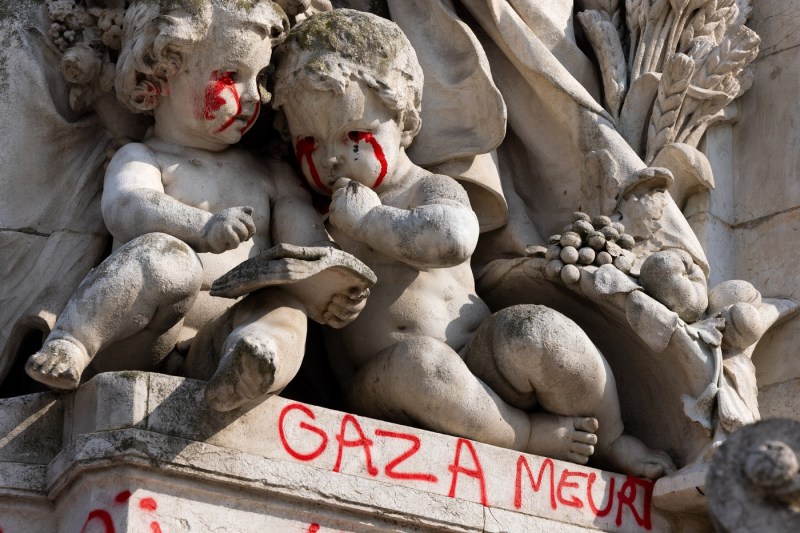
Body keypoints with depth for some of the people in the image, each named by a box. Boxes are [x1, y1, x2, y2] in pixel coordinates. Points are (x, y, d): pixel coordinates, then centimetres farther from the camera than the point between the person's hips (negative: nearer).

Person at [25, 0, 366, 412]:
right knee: (166, 256, -32)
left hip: (216, 342, 3)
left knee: (281, 311, -29)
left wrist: (336, 288, -11)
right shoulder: (141, 158, 11)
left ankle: (242, 373, -62)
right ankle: (67, 348, -40)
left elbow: (308, 241, 13)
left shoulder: (272, 176, 26)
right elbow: (125, 207, -12)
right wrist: (201, 228, -33)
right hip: (140, 339, -3)